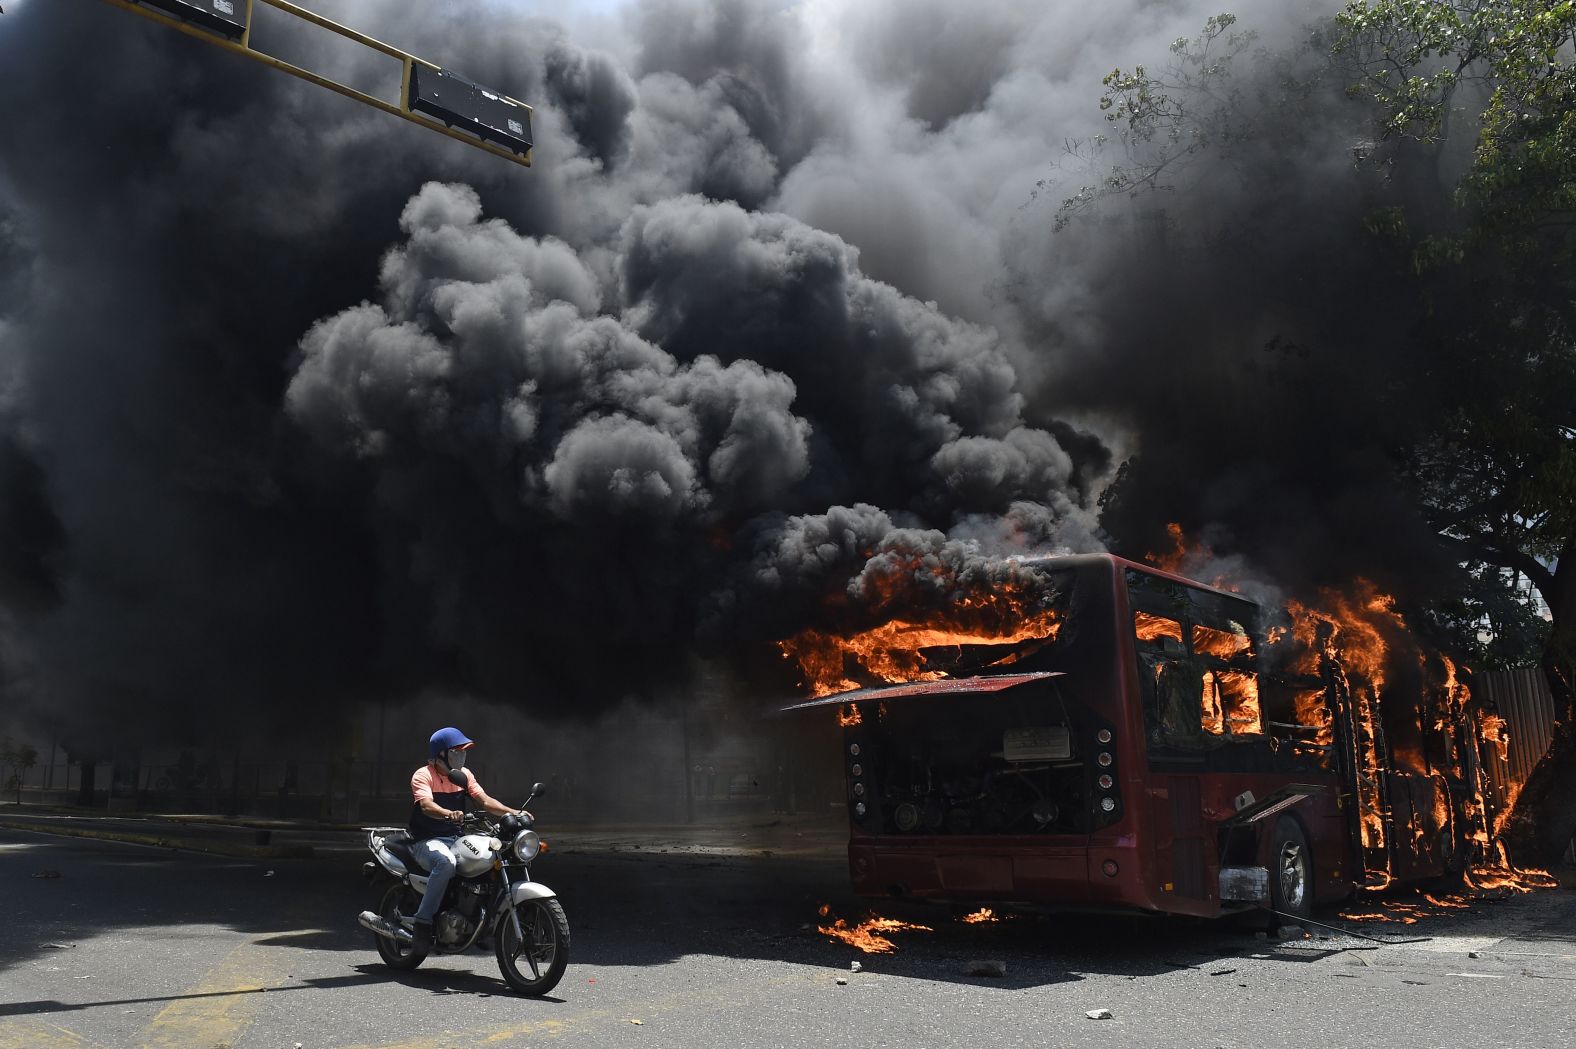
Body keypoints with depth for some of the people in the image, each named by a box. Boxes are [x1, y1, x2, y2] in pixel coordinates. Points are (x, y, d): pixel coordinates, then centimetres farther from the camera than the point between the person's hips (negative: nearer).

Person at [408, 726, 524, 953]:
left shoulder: (464, 775, 11)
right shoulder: (423, 775, -8)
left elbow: (485, 800, 1)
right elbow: (426, 806, -26)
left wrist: (513, 813, -16)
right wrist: (449, 814, -48)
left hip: (456, 839, 6)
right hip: (428, 841, -6)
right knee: (446, 863, -38)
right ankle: (423, 922, -27)